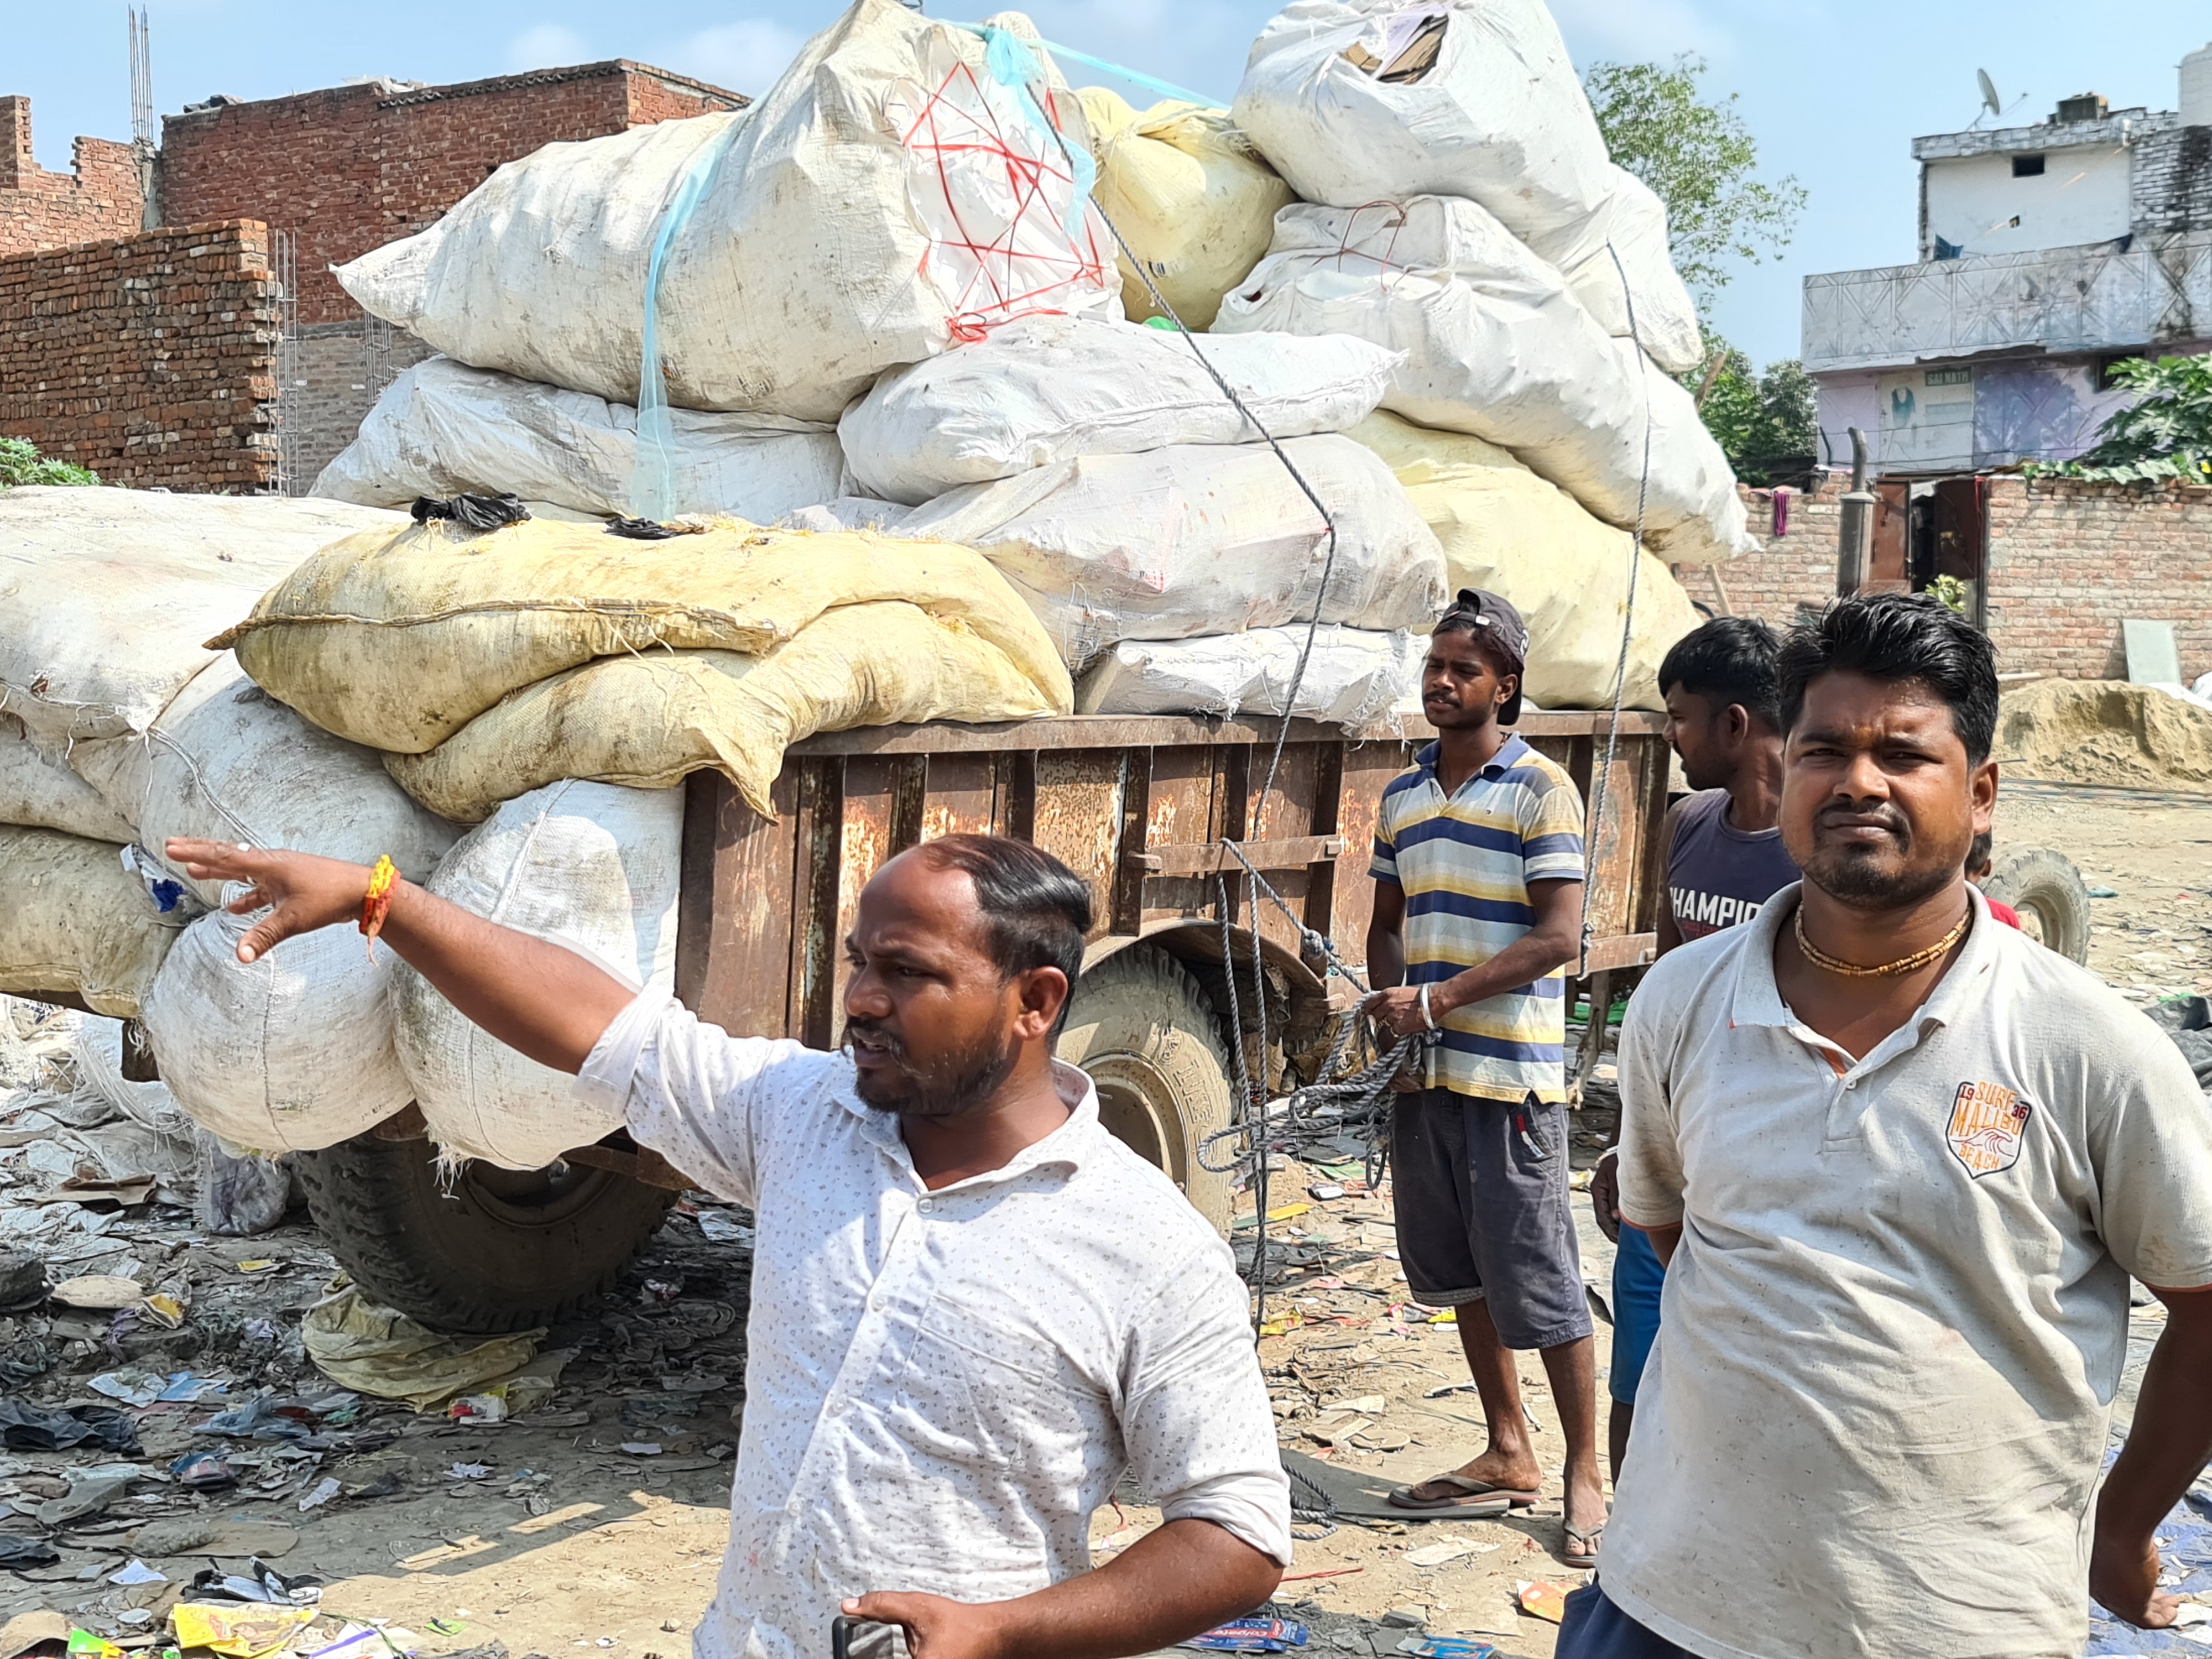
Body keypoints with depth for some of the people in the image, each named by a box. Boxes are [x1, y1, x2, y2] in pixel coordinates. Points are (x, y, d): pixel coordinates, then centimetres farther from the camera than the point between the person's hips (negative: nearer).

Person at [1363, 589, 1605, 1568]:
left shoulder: (1541, 791, -7)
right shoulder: (1402, 798, 13)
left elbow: (1558, 937, -13)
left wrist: (1438, 1001, -17)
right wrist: (1389, 996, -2)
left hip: (1510, 1072, -7)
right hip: (1424, 1070, 7)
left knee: (1538, 1275, -2)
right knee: (1459, 1268, 13)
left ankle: (1585, 1477, 11)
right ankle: (1508, 1457, 26)